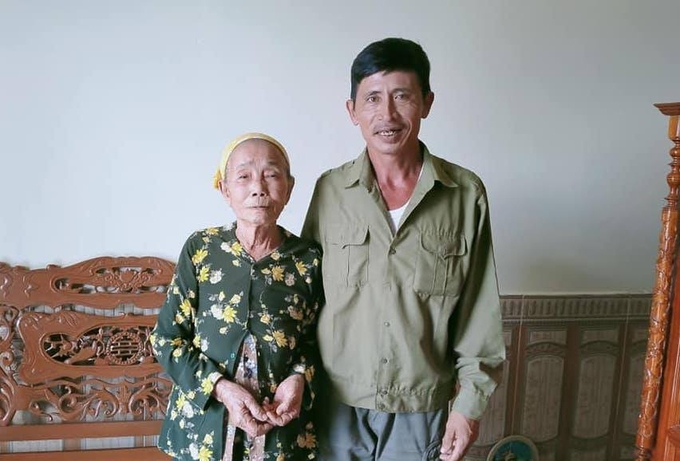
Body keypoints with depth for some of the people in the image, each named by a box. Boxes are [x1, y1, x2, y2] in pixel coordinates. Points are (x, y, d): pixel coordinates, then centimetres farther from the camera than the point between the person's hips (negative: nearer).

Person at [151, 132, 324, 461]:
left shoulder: (309, 260, -8)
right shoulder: (200, 249, -9)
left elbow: (313, 339, 4)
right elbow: (166, 339, -5)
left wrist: (299, 378, -15)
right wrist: (221, 387, -17)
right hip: (202, 426, 0)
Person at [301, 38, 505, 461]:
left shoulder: (467, 194, -8)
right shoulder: (330, 189, -6)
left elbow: (480, 314, -3)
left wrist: (470, 403, -4)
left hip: (424, 410, 0)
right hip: (337, 406, 1)